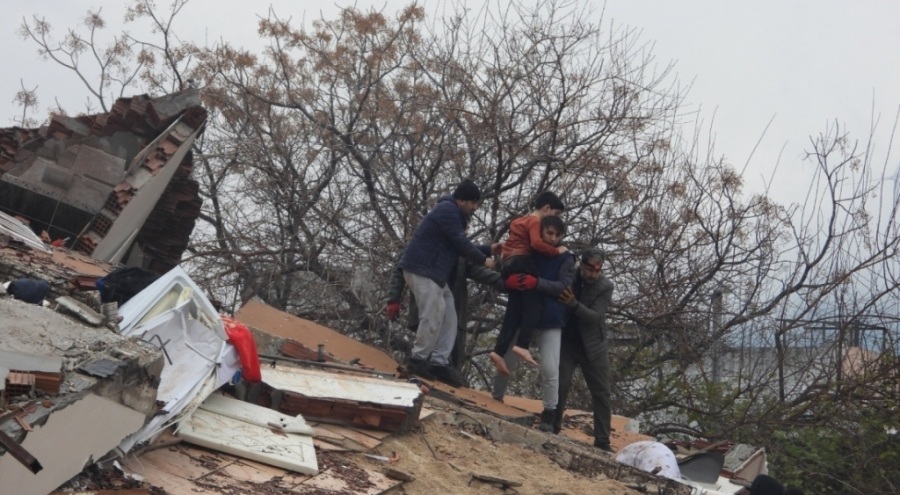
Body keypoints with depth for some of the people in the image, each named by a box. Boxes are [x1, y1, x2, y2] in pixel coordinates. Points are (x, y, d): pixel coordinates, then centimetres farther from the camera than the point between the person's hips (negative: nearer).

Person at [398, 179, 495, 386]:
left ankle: (439, 363, 4)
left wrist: (488, 251, 14)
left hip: (434, 271, 11)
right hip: (421, 269, -11)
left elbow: (457, 243, 23)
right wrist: (484, 260, -6)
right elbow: (460, 243, -16)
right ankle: (418, 360, -1)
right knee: (433, 317, -13)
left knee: (448, 318, 5)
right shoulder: (448, 210, -14)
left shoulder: (454, 213, 19)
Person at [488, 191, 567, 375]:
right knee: (533, 305, -12)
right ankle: (522, 345, -28)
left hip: (509, 266, 9)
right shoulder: (534, 221, -1)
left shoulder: (521, 221, 30)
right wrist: (557, 251, -9)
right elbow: (537, 243, -17)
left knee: (514, 311, 0)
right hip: (521, 264, -9)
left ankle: (498, 351, -12)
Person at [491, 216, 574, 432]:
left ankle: (549, 413, 4)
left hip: (551, 321, -2)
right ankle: (495, 399, 25)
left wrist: (536, 282, -27)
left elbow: (562, 286, -13)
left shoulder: (566, 259, 0)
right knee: (507, 361, 5)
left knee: (550, 369, -8)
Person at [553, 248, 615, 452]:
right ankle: (552, 429, 7)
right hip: (566, 341, 0)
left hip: (593, 345, 0)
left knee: (601, 394, 0)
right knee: (560, 385, -9)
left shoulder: (606, 286, -13)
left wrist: (573, 304, -37)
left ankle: (602, 441, 7)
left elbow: (594, 316, -22)